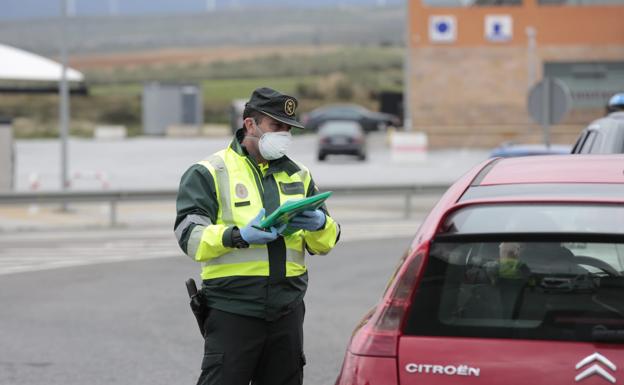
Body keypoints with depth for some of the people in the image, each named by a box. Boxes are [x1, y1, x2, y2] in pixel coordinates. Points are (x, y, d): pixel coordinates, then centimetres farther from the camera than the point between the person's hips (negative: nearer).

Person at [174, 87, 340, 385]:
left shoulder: (297, 175, 17)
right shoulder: (209, 173, 0)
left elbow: (326, 242, 14)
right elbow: (190, 236, -11)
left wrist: (319, 225, -10)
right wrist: (239, 236, -27)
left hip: (287, 312, 5)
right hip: (232, 312, -5)